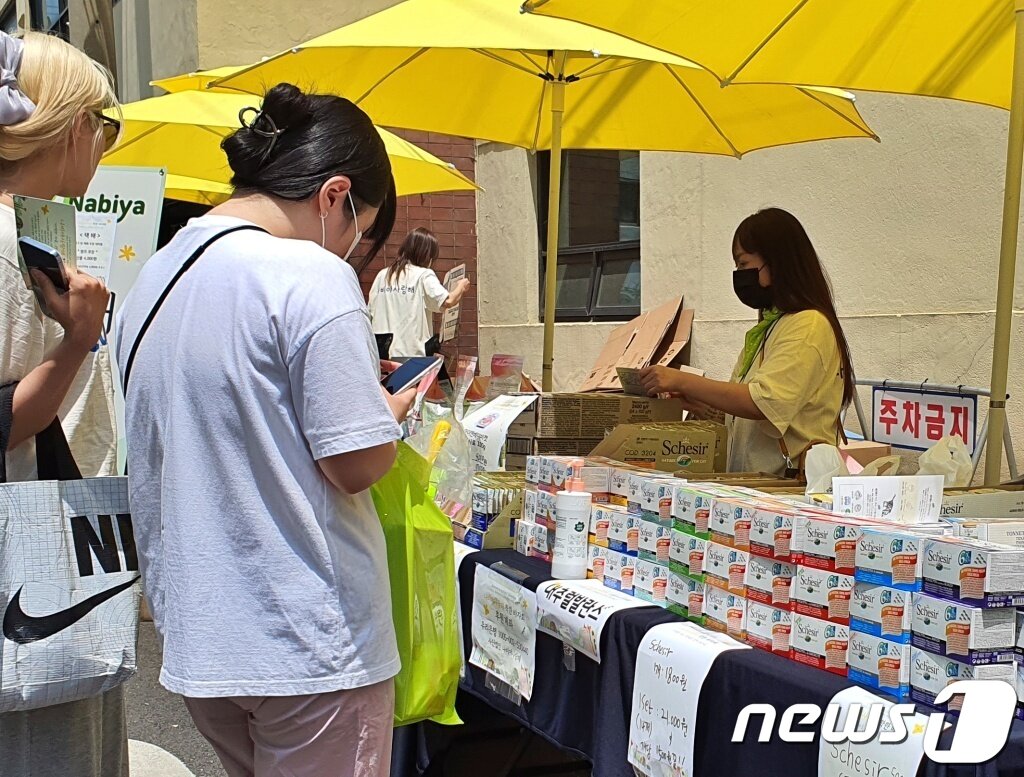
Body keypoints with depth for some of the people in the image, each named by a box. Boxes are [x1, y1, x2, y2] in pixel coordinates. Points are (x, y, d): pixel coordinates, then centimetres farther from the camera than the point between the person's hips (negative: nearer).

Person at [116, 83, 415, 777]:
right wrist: (394, 410, 3)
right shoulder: (312, 276, -16)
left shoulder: (154, 277, 9)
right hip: (309, 643, -8)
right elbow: (355, 463, -17)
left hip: (194, 637, 8)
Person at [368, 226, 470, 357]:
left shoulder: (382, 276, 9)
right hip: (414, 353, -4)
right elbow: (448, 302, -15)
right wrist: (461, 287, 3)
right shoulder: (424, 275, -5)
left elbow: (370, 314, 11)